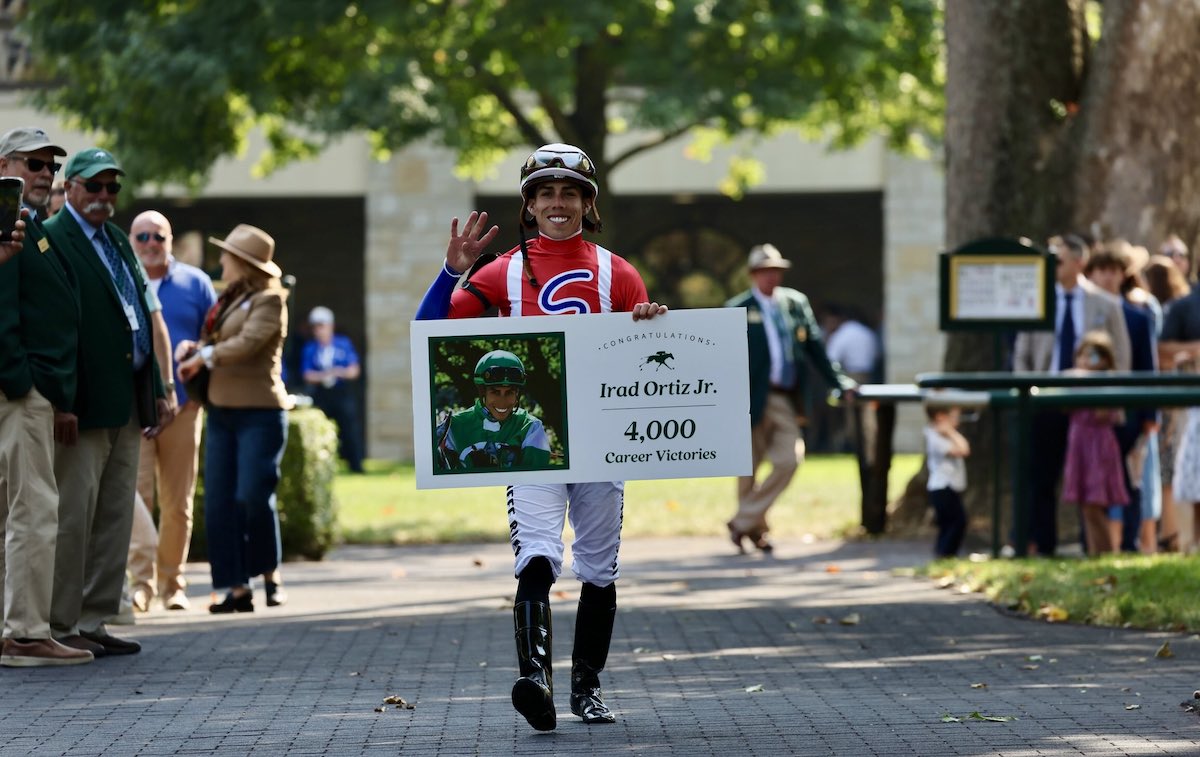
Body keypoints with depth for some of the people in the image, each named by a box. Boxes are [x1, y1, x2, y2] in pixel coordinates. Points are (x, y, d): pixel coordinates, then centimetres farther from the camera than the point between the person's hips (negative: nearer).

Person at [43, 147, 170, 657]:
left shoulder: (118, 240, 19)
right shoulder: (51, 239, -9)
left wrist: (157, 389, 17)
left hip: (127, 403, 9)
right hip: (85, 404, -9)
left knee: (115, 519, 10)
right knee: (72, 517, -5)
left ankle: (94, 622, 15)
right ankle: (61, 627, 0)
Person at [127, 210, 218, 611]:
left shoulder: (195, 283, 10)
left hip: (182, 403, 1)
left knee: (178, 501, 3)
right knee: (136, 492, -11)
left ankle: (172, 582, 12)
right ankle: (141, 581, -12)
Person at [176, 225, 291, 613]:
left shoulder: (268, 300, -6)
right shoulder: (229, 299, 18)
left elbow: (248, 342, -18)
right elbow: (214, 342, 24)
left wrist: (203, 357, -8)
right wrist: (193, 347, 2)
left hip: (259, 413, -8)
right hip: (222, 410, 8)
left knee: (253, 496, -12)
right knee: (219, 503, 0)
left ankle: (270, 574, 8)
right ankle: (238, 588, 2)